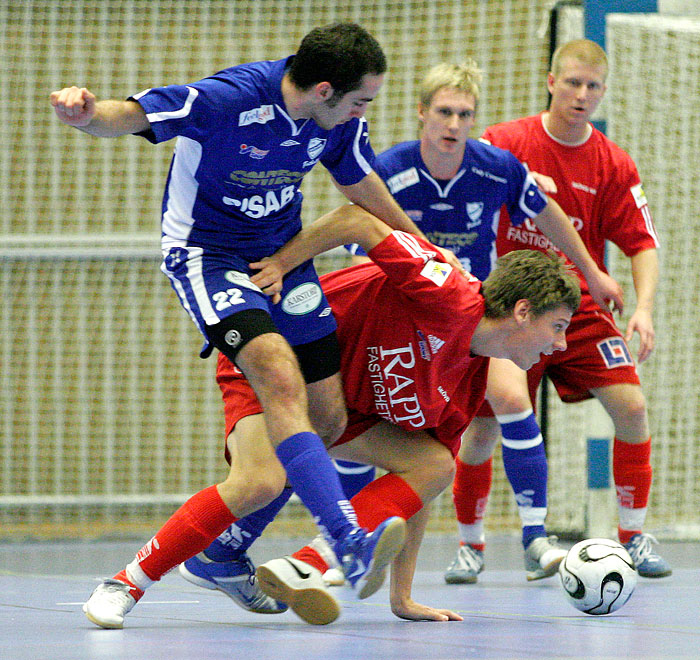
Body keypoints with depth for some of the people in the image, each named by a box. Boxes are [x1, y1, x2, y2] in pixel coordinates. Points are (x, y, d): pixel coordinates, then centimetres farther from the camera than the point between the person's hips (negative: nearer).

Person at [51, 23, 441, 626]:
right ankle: (346, 537, -36)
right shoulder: (225, 100, -27)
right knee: (283, 380, -30)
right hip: (206, 255, -7)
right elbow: (130, 116, -28)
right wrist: (89, 114, -52)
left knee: (329, 420, 3)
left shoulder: (339, 119, -7)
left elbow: (362, 183, 12)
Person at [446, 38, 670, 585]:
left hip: (580, 308, 2)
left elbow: (642, 245, -1)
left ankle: (634, 536, 4)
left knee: (631, 406, -12)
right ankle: (470, 545, 5)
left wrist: (643, 309, -15)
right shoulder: (504, 144, -8)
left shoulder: (614, 166, -2)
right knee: (484, 424, -15)